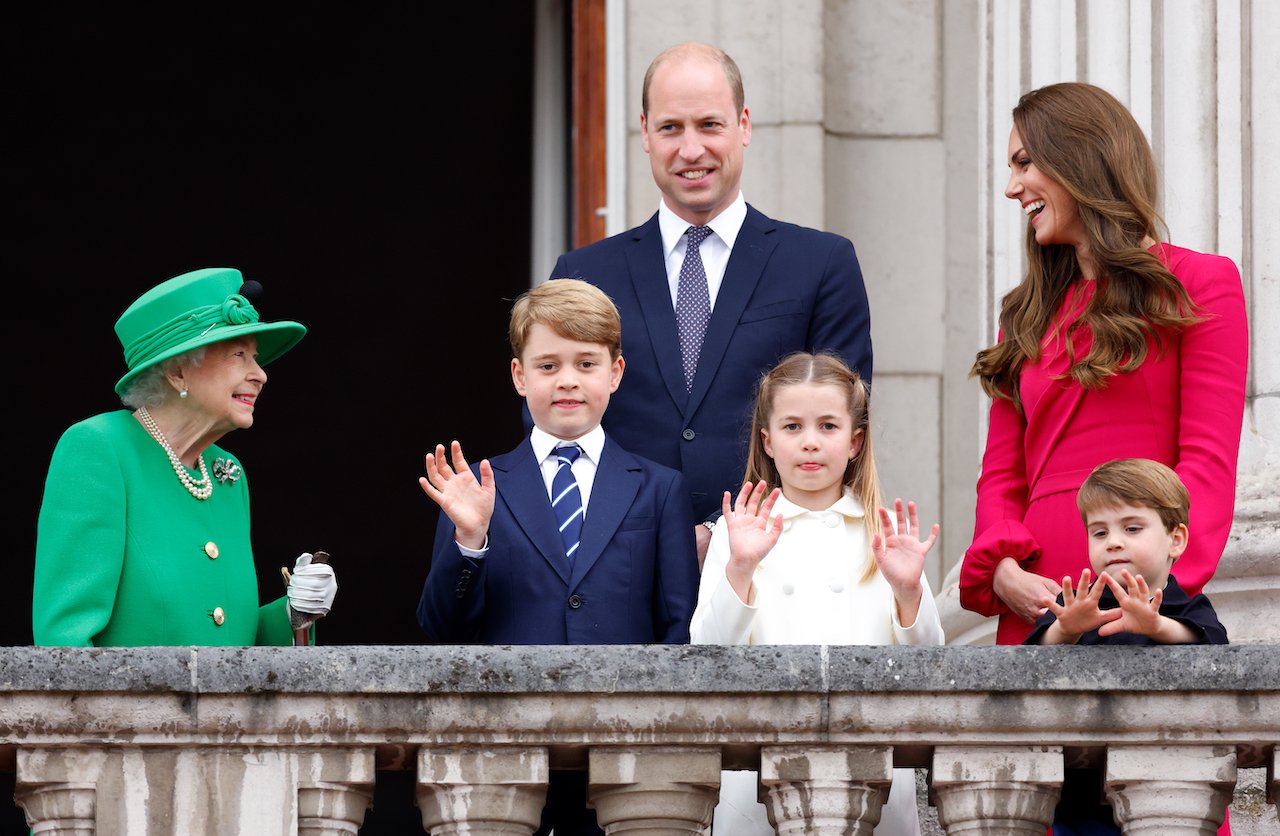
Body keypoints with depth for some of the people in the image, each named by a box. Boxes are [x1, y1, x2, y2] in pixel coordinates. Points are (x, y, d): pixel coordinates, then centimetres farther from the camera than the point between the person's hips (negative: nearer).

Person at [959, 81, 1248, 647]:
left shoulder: (1200, 284, 5)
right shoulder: (1028, 314, 21)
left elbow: (1209, 463, -5)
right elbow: (1002, 473, 16)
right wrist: (1003, 571, -5)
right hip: (1033, 609, 4)